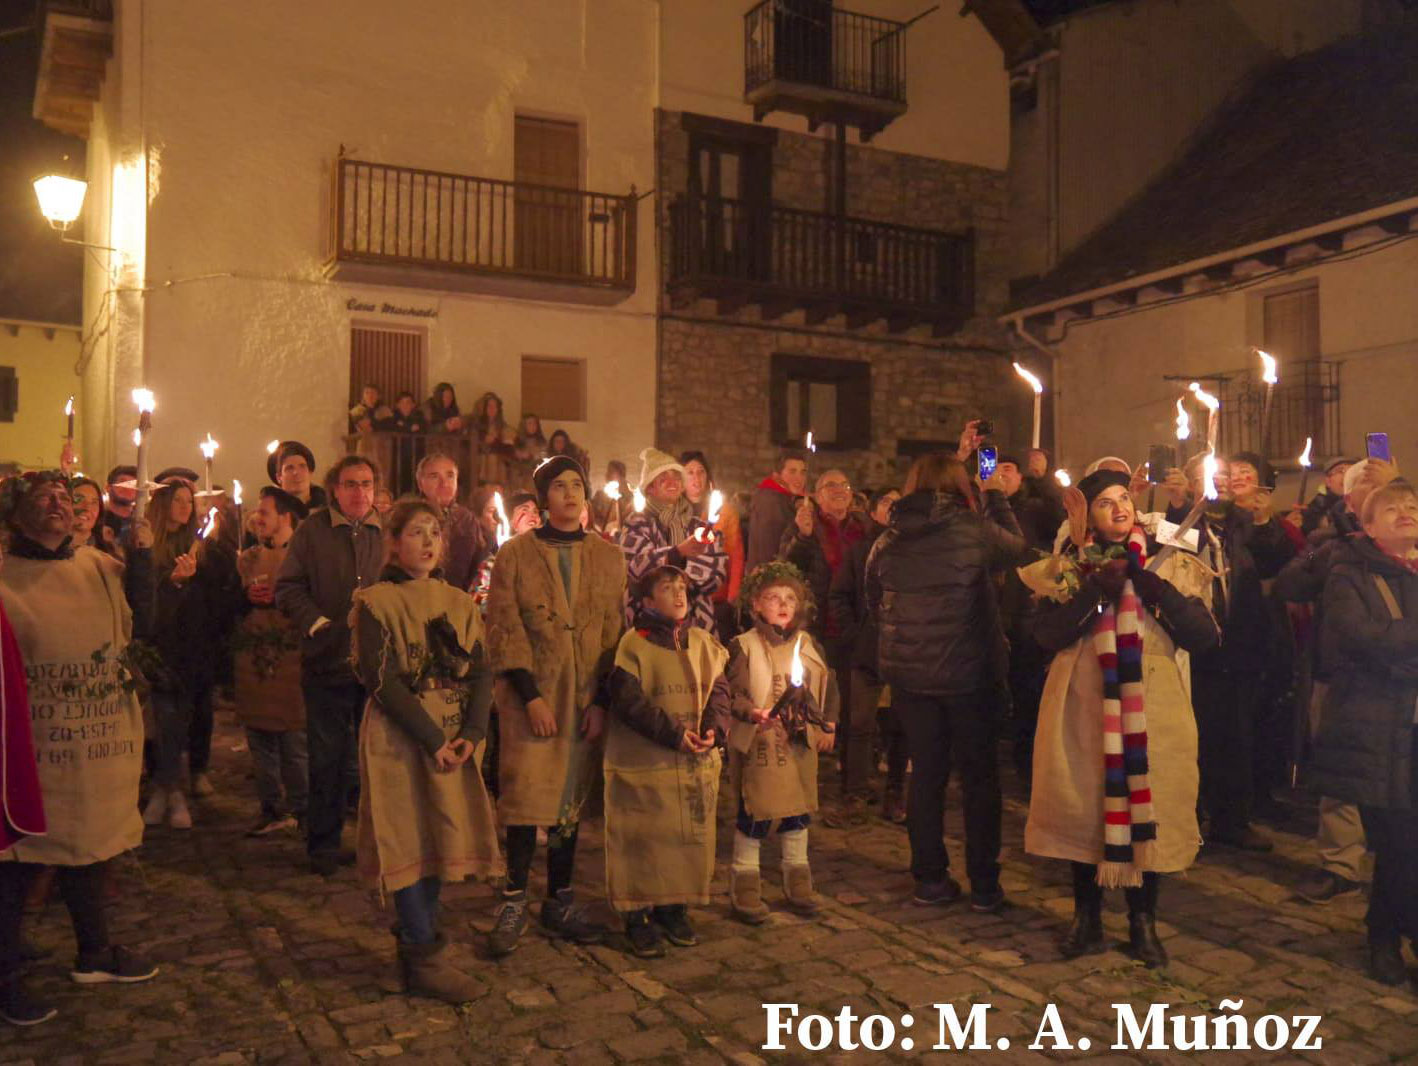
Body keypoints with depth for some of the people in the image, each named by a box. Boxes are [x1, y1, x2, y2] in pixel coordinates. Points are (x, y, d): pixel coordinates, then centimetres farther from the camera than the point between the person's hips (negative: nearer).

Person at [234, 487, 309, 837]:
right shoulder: (247, 558, 14)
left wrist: (278, 598, -13)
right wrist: (247, 596, -1)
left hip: (292, 661, -5)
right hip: (252, 661, 5)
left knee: (296, 742, -2)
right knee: (260, 741, 9)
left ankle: (300, 810, 11)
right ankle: (272, 809, 19)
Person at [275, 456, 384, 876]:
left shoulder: (390, 532, 6)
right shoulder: (313, 531, 2)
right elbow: (288, 587, 1)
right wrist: (316, 623, -12)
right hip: (328, 662, -1)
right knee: (327, 758, 7)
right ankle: (324, 845, 19)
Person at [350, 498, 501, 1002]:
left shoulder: (459, 602, 11)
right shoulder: (376, 602, -4)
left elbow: (481, 672, 6)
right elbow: (381, 678, -12)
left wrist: (471, 733, -9)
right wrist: (432, 738, -16)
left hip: (453, 738, 5)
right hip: (399, 738, -5)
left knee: (444, 836, 7)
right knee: (410, 840, -3)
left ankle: (416, 940, 22)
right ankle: (426, 959, 5)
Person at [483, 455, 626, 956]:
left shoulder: (609, 557, 9)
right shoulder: (514, 553, 1)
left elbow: (615, 633, 6)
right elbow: (504, 631, -4)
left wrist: (602, 700, -3)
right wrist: (531, 695, -12)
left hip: (586, 697, 3)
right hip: (530, 694, -2)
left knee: (571, 797, 9)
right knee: (525, 796, -6)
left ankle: (559, 903, 20)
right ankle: (514, 902, 9)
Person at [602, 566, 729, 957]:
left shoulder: (703, 642, 9)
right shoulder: (634, 643, -8)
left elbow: (719, 689, 8)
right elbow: (628, 702, -14)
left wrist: (712, 728, -11)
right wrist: (674, 734, -18)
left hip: (697, 764, 5)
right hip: (644, 763, -5)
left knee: (689, 837, 11)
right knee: (642, 840, 1)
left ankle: (675, 909, 28)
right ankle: (637, 917, 14)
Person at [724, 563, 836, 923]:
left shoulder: (808, 644, 7)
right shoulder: (744, 646, -9)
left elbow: (827, 686, 17)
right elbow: (732, 693, -12)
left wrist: (828, 726, 14)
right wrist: (753, 713, -27)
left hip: (800, 744, 5)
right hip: (759, 744, -5)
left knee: (799, 808, 13)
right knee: (754, 811, -2)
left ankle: (797, 881, 28)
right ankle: (745, 886, 13)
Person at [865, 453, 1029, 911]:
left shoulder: (887, 541, 0)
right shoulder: (973, 529, -13)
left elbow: (874, 603, 11)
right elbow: (1018, 547, 6)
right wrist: (996, 496, 17)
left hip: (908, 672, 3)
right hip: (967, 671, -3)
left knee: (926, 773, 14)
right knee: (979, 775, 10)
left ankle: (930, 878, 20)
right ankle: (984, 884, 16)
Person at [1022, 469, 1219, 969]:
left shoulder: (1170, 565, 8)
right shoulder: (1067, 568, 6)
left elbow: (1204, 635, -3)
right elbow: (1046, 634, -7)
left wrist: (1154, 588, -12)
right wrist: (1095, 592, -16)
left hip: (1154, 711, 0)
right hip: (1084, 709, 0)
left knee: (1150, 809, 4)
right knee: (1085, 809, 6)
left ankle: (1143, 922, 23)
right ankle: (1087, 920, 22)